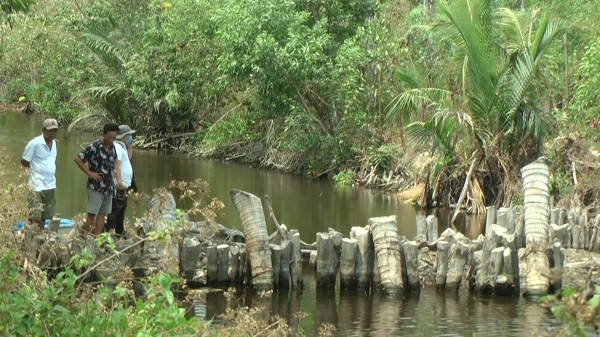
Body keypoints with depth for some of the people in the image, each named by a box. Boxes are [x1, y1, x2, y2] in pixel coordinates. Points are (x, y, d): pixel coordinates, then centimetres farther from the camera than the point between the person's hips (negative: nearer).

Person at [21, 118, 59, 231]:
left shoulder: (54, 143, 11)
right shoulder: (35, 143, -13)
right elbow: (24, 161, -8)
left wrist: (51, 173, 10)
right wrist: (36, 170, 2)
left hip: (51, 186, 7)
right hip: (37, 186, -7)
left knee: (44, 216, 11)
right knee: (35, 217, -6)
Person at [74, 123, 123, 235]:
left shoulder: (112, 146, 6)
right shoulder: (94, 147, -16)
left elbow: (115, 162, 18)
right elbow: (77, 159, -13)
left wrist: (119, 180, 4)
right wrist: (89, 173, -11)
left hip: (109, 187, 7)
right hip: (96, 187, -7)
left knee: (102, 214, 8)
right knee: (92, 213, -4)